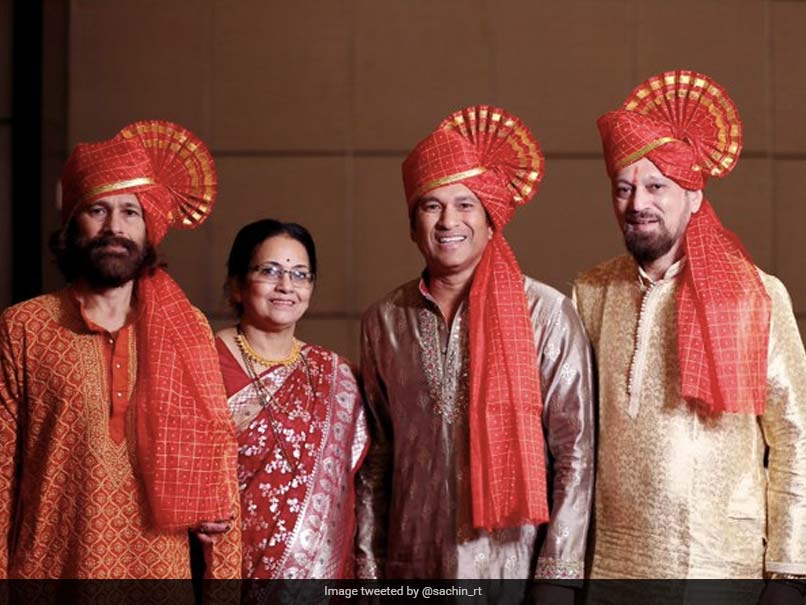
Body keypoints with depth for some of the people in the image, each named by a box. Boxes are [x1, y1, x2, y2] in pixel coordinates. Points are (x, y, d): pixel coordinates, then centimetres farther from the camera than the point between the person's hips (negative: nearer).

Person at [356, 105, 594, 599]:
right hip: (411, 566, 3)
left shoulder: (546, 313, -6)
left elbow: (574, 454, -6)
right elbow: (376, 460, 10)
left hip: (512, 567, -3)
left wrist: (556, 577, -9)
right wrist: (367, 567, 7)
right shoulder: (384, 321, 4)